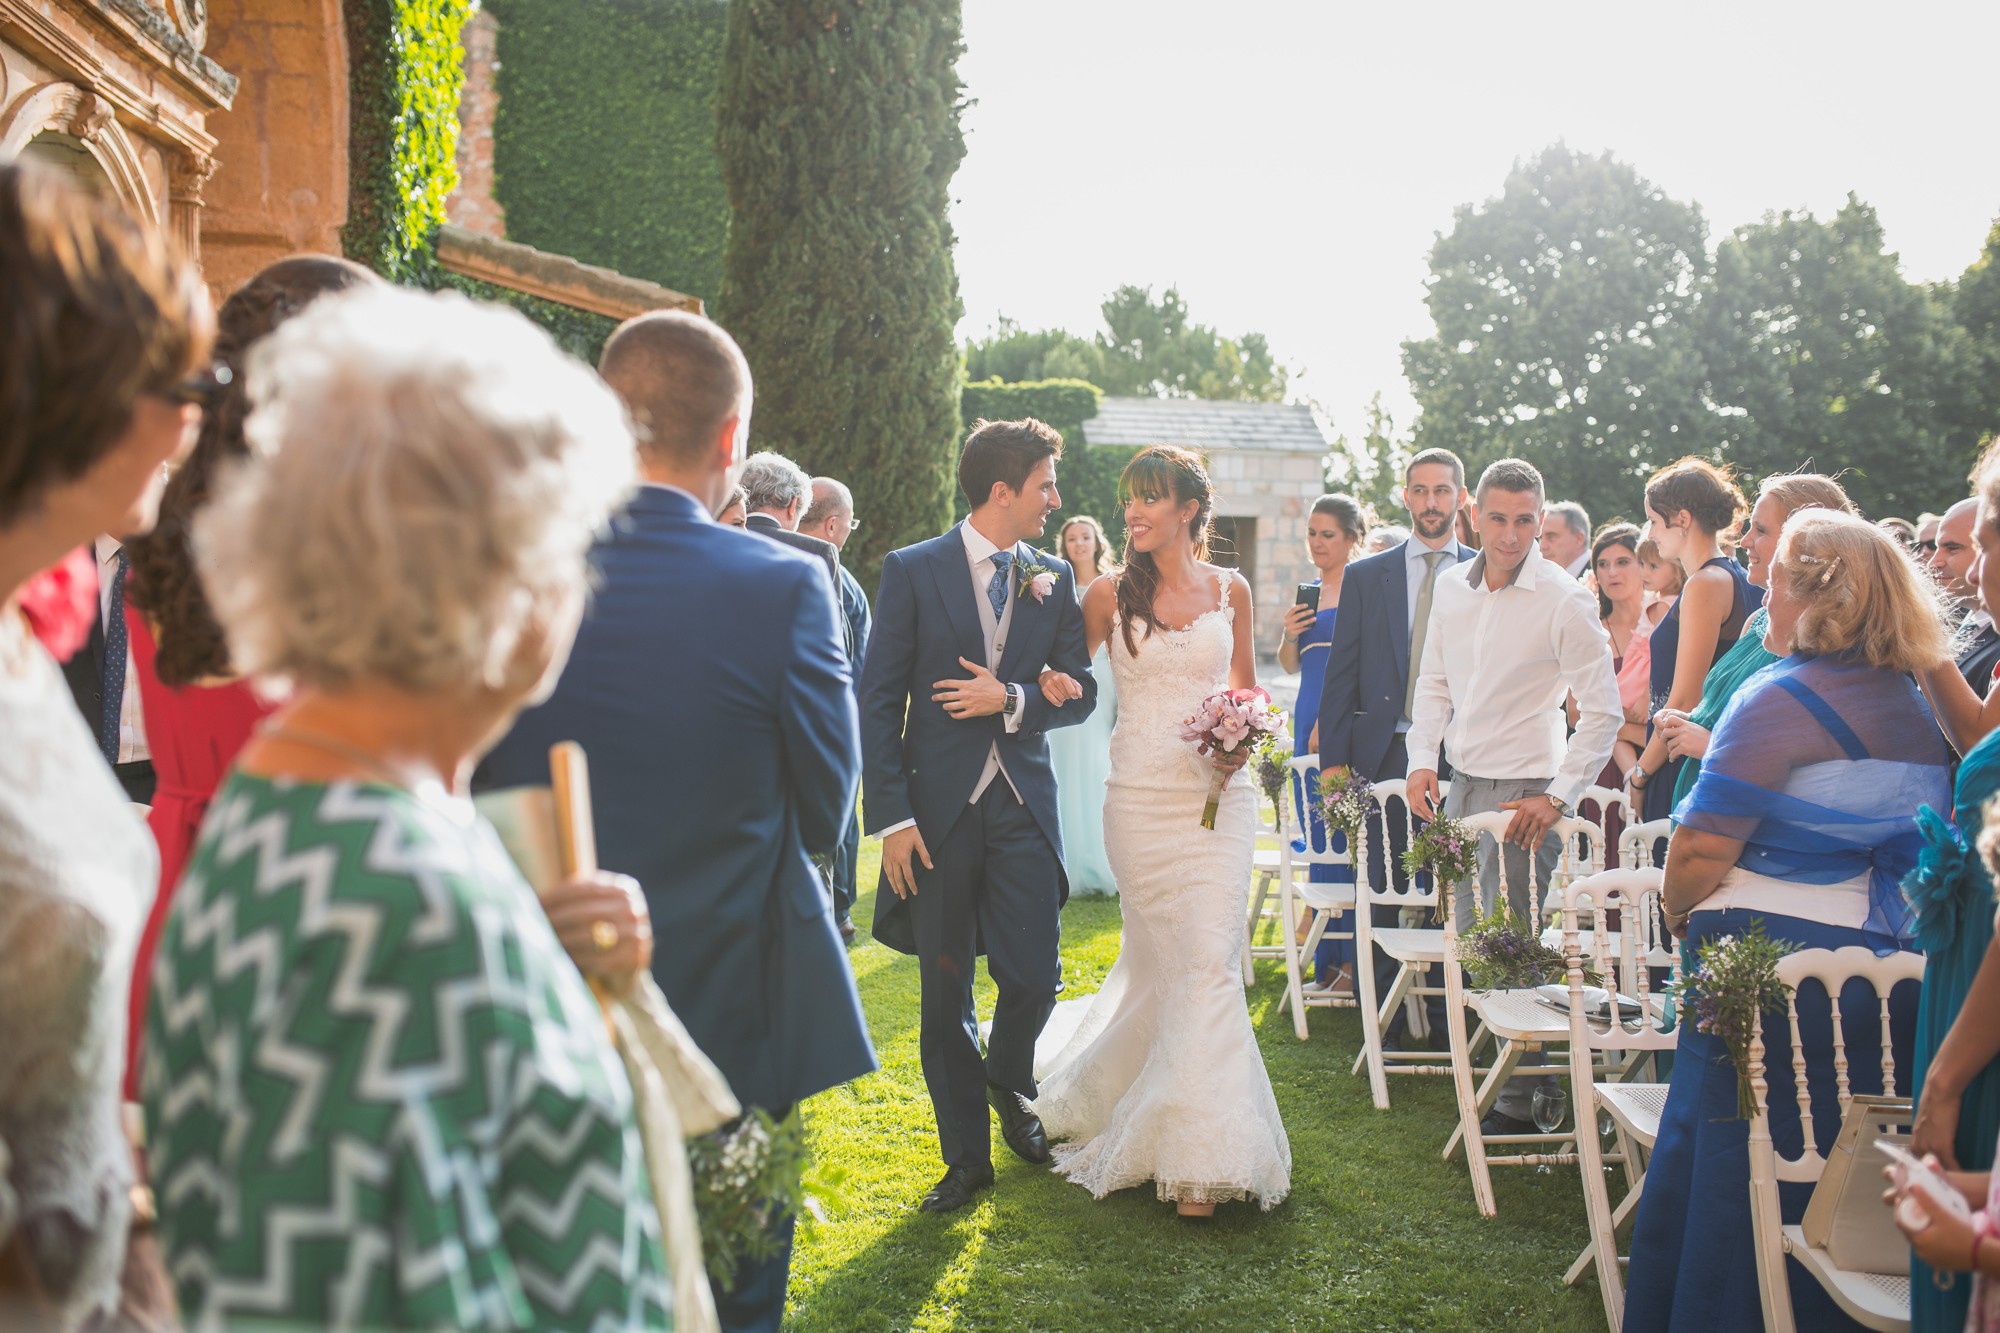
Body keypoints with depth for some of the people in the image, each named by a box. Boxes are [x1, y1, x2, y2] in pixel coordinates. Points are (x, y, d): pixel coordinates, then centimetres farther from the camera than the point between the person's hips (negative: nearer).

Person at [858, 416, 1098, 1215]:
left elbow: (1079, 693, 8)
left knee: (1034, 977, -1)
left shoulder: (1054, 579, 8)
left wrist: (1013, 698, -12)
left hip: (1024, 805, 3)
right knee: (945, 994, 5)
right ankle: (967, 1156, 21)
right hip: (938, 809, -2)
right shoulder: (913, 571, -3)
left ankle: (1009, 1086, 33)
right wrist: (891, 818, -11)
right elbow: (878, 701, -5)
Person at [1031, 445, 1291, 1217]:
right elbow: (1064, 674, 9)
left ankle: (1199, 1159, 4)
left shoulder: (1229, 590, 7)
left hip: (1218, 792, 1)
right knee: (1166, 962, 1)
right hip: (1142, 797, -1)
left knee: (1207, 961, -6)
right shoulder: (1111, 595, 2)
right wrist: (1046, 685, -12)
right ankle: (1195, 1150, 21)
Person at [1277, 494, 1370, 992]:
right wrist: (1288, 635, 1)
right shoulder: (1308, 591, 17)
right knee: (1317, 837, 8)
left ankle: (1349, 961, 0)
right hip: (1309, 721, 7)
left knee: (1341, 836, -7)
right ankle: (1329, 961, 15)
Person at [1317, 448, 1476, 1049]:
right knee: (1384, 891, 3)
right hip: (1385, 756, 0)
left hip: (1463, 756, 0)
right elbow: (1340, 675, 6)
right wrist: (1333, 758, 0)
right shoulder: (1365, 576, 8)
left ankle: (1447, 1013, 19)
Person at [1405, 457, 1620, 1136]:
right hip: (1462, 786, 7)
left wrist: (1558, 798, -16)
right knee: (1468, 944, 12)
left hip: (1524, 793, -6)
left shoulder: (1565, 601, -11)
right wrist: (1422, 759, 4)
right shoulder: (1451, 587, 6)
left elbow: (1604, 711, -10)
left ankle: (1518, 1103, 4)